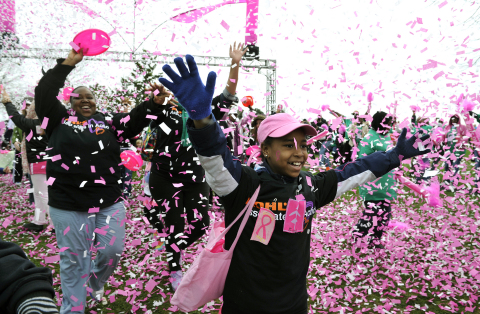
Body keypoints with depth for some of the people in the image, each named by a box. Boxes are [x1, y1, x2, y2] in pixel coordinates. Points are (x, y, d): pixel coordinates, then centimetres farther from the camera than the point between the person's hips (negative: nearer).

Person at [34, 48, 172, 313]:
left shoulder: (108, 121, 8)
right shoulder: (60, 119, 4)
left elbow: (136, 119, -1)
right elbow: (43, 93, -7)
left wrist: (155, 102, -21)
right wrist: (69, 62, -11)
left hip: (109, 202, 2)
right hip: (68, 205, -2)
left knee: (112, 251, 9)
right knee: (73, 261, 9)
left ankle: (95, 282, 42)